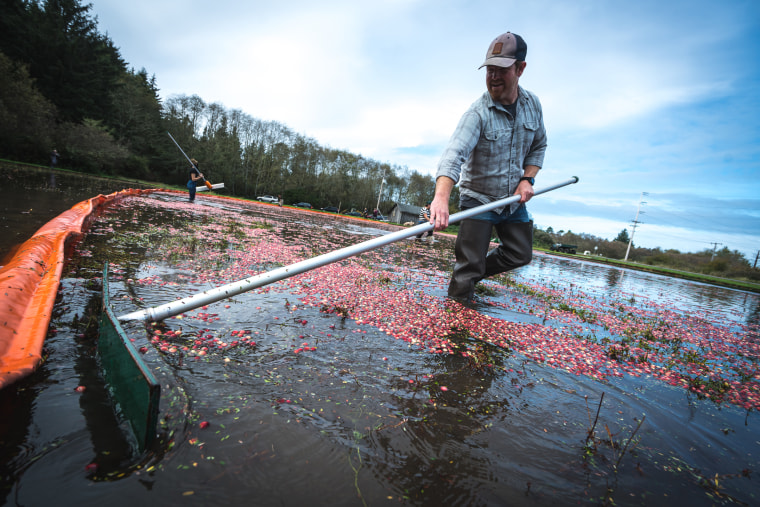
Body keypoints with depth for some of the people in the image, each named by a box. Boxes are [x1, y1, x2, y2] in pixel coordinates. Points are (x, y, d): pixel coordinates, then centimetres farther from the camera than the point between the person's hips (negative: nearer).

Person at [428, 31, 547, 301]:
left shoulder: (532, 103, 0)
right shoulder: (478, 112, -21)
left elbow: (538, 146, 12)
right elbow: (454, 154, -37)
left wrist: (527, 179, -6)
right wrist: (441, 197, -55)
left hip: (514, 199, 6)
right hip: (478, 199, -6)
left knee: (520, 255, 15)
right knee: (469, 265, -7)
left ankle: (477, 273, 36)